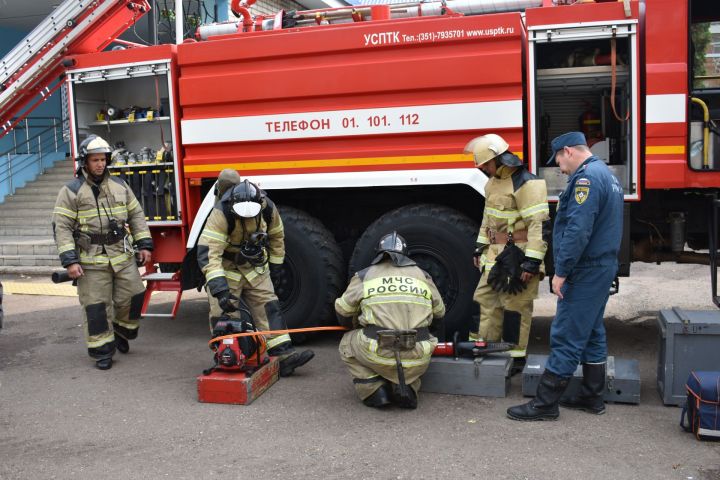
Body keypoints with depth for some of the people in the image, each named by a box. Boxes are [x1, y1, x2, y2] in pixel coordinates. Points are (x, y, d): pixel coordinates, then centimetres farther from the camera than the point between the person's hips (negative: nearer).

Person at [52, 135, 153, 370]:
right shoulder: (71, 191, -4)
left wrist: (144, 245, 5)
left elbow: (136, 216, 15)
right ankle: (102, 351, 13)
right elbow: (62, 228, -7)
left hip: (123, 256, 4)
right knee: (96, 307, 0)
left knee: (132, 297, 6)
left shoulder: (120, 186, 10)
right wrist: (70, 261, -14)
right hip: (91, 260, -4)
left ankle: (121, 332, 32)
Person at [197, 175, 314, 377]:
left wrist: (275, 265, 10)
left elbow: (276, 235, 5)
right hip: (226, 268, -4)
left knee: (268, 307, -3)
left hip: (255, 267, 4)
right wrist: (219, 286, -45)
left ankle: (284, 357, -5)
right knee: (224, 315, -7)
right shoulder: (221, 213, -31)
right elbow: (208, 252, -37)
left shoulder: (268, 209, -16)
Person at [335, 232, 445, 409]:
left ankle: (375, 392, 9)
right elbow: (439, 315, 28)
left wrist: (358, 326, 40)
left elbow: (343, 312, 18)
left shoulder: (364, 276, 11)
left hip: (378, 355, -2)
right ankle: (407, 387, 10)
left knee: (347, 344, 26)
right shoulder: (422, 276, 18)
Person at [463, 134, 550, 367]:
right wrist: (481, 248, 22)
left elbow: (540, 224, -22)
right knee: (485, 299, 13)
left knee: (516, 307, -1)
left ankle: (515, 357, 11)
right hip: (495, 255, 9)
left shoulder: (526, 183, -18)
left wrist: (532, 261, -25)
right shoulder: (493, 182, 12)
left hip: (518, 256, -9)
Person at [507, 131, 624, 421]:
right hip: (604, 267, 10)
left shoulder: (587, 177, -17)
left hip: (585, 272, -10)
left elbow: (578, 230, -26)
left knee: (565, 338, -6)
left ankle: (545, 404, 0)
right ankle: (592, 397, 24)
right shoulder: (606, 175, 16)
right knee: (592, 334, 16)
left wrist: (561, 271, -21)